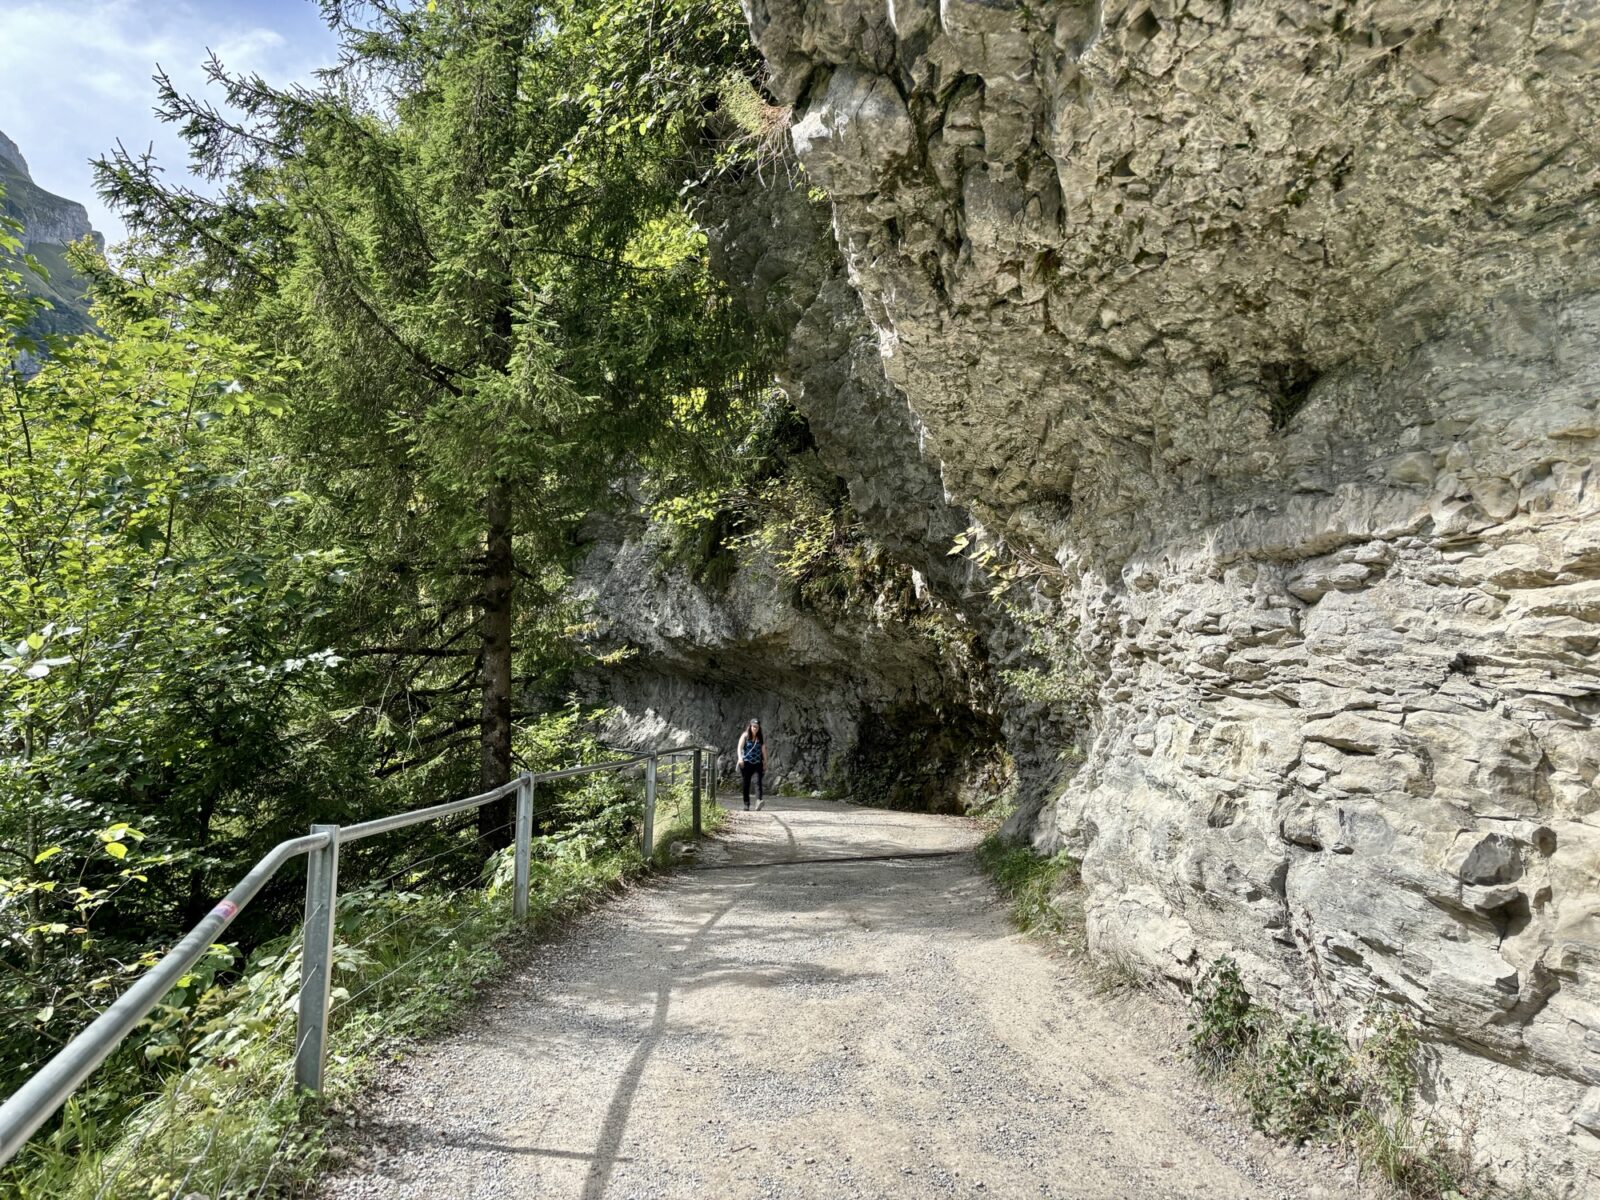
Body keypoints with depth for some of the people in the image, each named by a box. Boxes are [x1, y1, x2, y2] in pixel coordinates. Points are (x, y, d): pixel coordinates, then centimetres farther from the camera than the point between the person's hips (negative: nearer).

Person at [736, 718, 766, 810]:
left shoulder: (761, 738, 9)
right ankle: (746, 804, 13)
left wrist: (765, 763, 9)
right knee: (746, 783, 4)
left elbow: (763, 751, 11)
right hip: (746, 763, -1)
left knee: (758, 781, -17)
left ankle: (759, 801, -31)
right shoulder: (745, 736, 3)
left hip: (757, 763, 1)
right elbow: (740, 747, -7)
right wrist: (740, 758, -23)